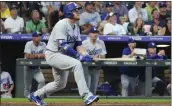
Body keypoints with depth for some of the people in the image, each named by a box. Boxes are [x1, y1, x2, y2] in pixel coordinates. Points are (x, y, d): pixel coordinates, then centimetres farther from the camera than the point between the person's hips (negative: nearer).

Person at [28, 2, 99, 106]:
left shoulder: (76, 27, 7)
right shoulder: (62, 25, -21)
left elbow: (78, 45, 7)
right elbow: (63, 46, -28)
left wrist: (85, 55, -13)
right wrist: (80, 57, -30)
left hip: (63, 57, 10)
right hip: (53, 54, -10)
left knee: (60, 84, 17)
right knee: (77, 64, -30)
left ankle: (35, 95, 36)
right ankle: (86, 96, -37)